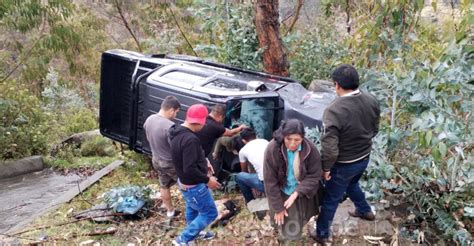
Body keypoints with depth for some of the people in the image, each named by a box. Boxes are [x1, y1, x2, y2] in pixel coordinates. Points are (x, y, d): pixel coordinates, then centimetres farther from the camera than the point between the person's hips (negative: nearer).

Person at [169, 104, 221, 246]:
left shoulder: (178, 133, -1)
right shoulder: (190, 139, -32)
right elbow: (190, 170, -33)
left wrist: (203, 163, 11)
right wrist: (207, 180, -21)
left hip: (184, 182, 10)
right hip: (193, 186, -10)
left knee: (192, 209, 29)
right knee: (210, 213, 7)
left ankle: (195, 233, 51)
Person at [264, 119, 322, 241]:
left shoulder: (311, 149, -21)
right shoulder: (272, 149, -25)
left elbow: (314, 176, -12)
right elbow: (270, 181, -19)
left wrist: (296, 193, -24)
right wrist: (278, 208, -15)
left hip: (302, 194, 2)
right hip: (282, 193, -1)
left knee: (300, 223, 14)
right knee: (287, 231, 2)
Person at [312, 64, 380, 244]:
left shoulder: (334, 110, -32)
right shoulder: (371, 101, -10)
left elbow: (329, 146, -29)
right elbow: (374, 129, 6)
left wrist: (326, 168, -13)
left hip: (344, 164, -6)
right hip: (364, 158, 6)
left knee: (331, 199, 14)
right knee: (352, 184, 36)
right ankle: (365, 211, 56)